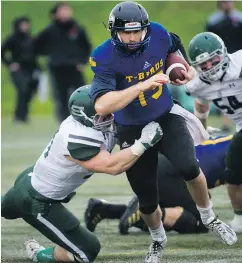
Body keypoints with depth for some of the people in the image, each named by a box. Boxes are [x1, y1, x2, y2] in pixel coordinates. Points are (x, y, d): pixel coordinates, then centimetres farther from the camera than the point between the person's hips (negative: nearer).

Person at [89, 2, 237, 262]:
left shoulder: (158, 34, -14)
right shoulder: (105, 58, -27)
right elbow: (101, 106, -41)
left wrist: (183, 69, -1)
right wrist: (143, 85, -44)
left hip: (166, 117, 2)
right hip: (133, 130, -2)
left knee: (189, 167, -23)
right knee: (147, 201, 5)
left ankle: (209, 218, 7)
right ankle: (158, 240, 39)